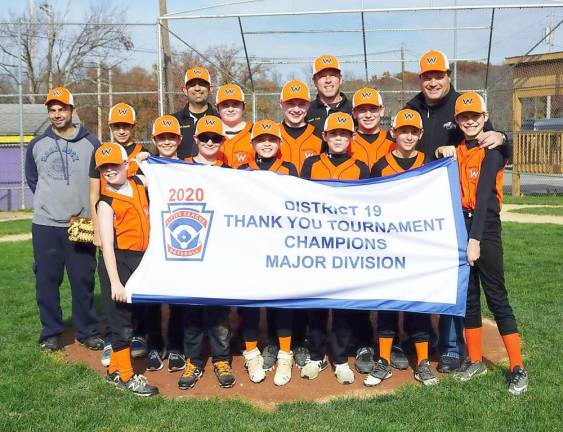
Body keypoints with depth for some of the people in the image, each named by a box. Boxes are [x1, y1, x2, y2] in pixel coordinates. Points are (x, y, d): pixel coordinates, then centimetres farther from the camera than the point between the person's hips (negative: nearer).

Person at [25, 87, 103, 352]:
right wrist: (49, 201, 13)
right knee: (46, 281, 5)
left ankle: (87, 331, 17)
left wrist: (83, 205, 2)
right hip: (45, 224, 2)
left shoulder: (90, 144, 0)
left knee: (83, 280, 3)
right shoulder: (37, 145, 7)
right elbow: (31, 179, 20)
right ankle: (50, 333, 18)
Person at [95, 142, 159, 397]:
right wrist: (114, 281, -23)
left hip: (142, 259, 7)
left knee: (136, 316, 15)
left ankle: (115, 370, 30)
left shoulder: (138, 183, 5)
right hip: (120, 261, -7)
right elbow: (107, 245, -18)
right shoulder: (107, 203, -12)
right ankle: (125, 376, 15)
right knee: (122, 320, 2)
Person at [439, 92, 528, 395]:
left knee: (496, 297, -5)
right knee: (468, 295, 11)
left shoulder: (492, 150, -7)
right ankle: (475, 360, 22)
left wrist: (475, 240, -23)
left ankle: (518, 368, 3)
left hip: (486, 229, -6)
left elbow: (483, 196, -18)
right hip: (460, 227, 6)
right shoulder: (457, 151, 12)